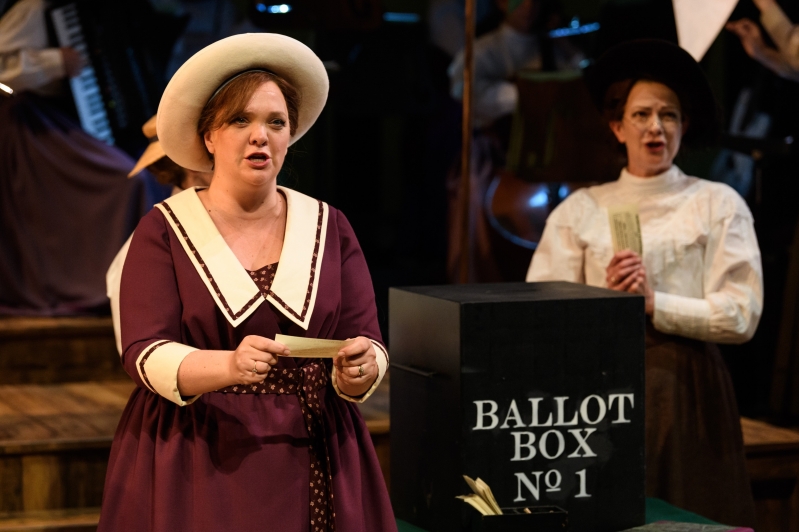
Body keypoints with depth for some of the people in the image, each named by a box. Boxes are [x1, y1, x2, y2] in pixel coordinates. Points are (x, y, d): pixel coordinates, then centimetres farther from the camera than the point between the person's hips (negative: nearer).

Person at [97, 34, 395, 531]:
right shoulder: (164, 230, -3)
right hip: (196, 464, -2)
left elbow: (370, 347, 1)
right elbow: (146, 354, -12)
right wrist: (229, 366, -31)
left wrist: (357, 370, -23)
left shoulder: (328, 226, 5)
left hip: (314, 466, 2)